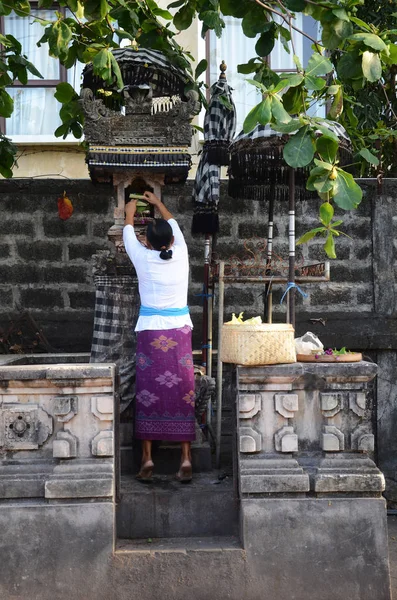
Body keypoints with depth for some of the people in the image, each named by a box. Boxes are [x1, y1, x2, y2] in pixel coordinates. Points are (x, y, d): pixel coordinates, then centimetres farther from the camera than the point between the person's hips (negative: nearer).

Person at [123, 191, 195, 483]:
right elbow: (174, 224, 20)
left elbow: (128, 235, 17)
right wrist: (158, 202, 36)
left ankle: (147, 459, 5)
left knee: (149, 392, 3)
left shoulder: (143, 258, -4)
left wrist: (130, 213, 37)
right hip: (180, 331, 2)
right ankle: (186, 460, 3)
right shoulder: (181, 255, 0)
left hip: (150, 332, -1)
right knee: (182, 392, 2)